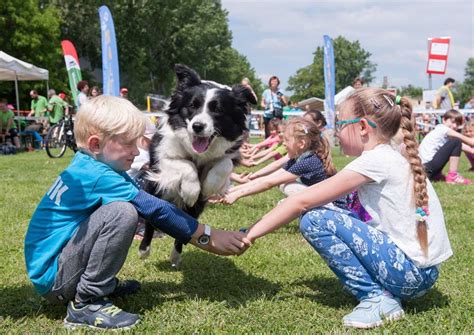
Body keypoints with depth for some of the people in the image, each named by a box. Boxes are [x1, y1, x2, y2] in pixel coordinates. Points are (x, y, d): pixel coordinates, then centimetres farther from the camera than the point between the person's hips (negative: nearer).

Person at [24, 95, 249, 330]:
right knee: (122, 213, -27)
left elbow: (150, 202, 10)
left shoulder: (88, 166, 6)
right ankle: (85, 304, -15)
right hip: (51, 278, -10)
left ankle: (102, 283, 15)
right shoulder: (97, 176, -21)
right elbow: (155, 210, -19)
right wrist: (208, 238, -13)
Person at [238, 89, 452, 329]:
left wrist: (250, 235, -8)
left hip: (412, 271, -9)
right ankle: (383, 291, 5)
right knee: (331, 215, 13)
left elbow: (301, 202, -14)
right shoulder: (395, 158, 11)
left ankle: (376, 297, -6)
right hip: (421, 270, 9)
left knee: (315, 220, -12)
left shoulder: (375, 160, -15)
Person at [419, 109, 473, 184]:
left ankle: (436, 175, 17)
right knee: (456, 142, -11)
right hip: (429, 168, -10)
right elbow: (464, 139, -8)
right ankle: (452, 176, -12)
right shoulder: (443, 129, -5)